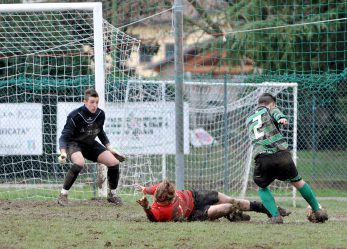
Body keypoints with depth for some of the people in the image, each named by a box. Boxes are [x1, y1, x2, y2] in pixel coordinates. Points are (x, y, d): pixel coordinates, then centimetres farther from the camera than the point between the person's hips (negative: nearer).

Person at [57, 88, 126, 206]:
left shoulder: (100, 114, -7)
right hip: (74, 143, -6)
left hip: (90, 144, 6)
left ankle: (113, 195, 15)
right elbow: (64, 136, -28)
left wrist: (110, 148, 8)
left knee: (114, 162, -7)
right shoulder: (75, 116, -26)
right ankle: (63, 195, -25)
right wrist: (63, 152, -44)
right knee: (79, 163, -38)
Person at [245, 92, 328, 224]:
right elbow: (276, 113, -9)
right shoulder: (269, 110, 14)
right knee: (297, 181, 19)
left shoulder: (249, 119, 27)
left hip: (261, 157, 2)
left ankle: (275, 216, 3)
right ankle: (317, 210, 27)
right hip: (280, 153, -2)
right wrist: (282, 118, -31)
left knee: (262, 188, 23)